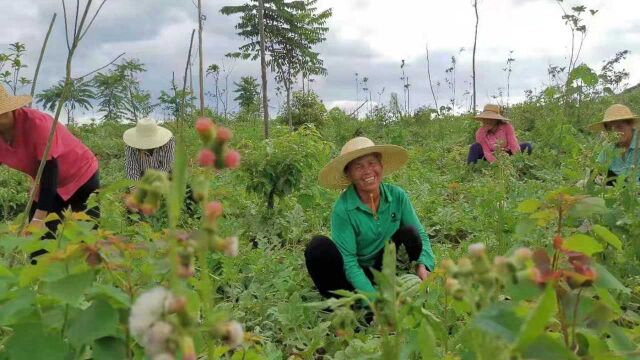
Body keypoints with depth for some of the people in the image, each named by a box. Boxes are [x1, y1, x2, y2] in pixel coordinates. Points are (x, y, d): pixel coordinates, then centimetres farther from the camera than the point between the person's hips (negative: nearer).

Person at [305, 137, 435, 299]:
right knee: (319, 246, -28)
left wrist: (423, 265, -23)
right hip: (354, 277, -2)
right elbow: (348, 261, -20)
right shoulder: (343, 208, -18)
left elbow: (420, 235, -2)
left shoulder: (397, 196, -8)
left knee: (409, 233, -20)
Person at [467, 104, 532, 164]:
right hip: (493, 157, 0)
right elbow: (487, 152, -25)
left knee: (527, 146, -22)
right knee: (475, 148, -27)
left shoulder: (506, 127, -21)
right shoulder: (480, 133, -20)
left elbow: (514, 145, -28)